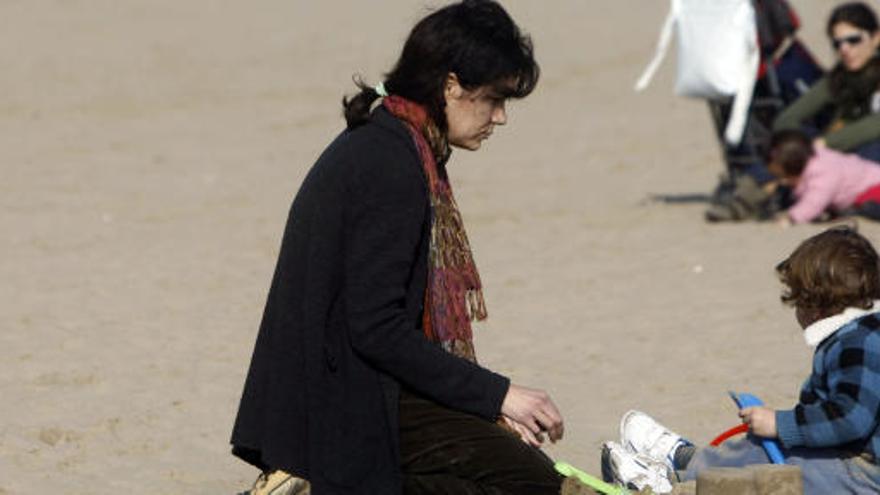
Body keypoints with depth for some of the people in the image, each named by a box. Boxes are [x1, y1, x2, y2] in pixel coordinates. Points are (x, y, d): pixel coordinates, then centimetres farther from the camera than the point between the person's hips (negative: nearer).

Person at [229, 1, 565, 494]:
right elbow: (376, 328, -22)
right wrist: (496, 394, -16)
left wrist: (486, 406, 13)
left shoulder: (377, 144, 13)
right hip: (345, 398, -10)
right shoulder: (391, 167, -18)